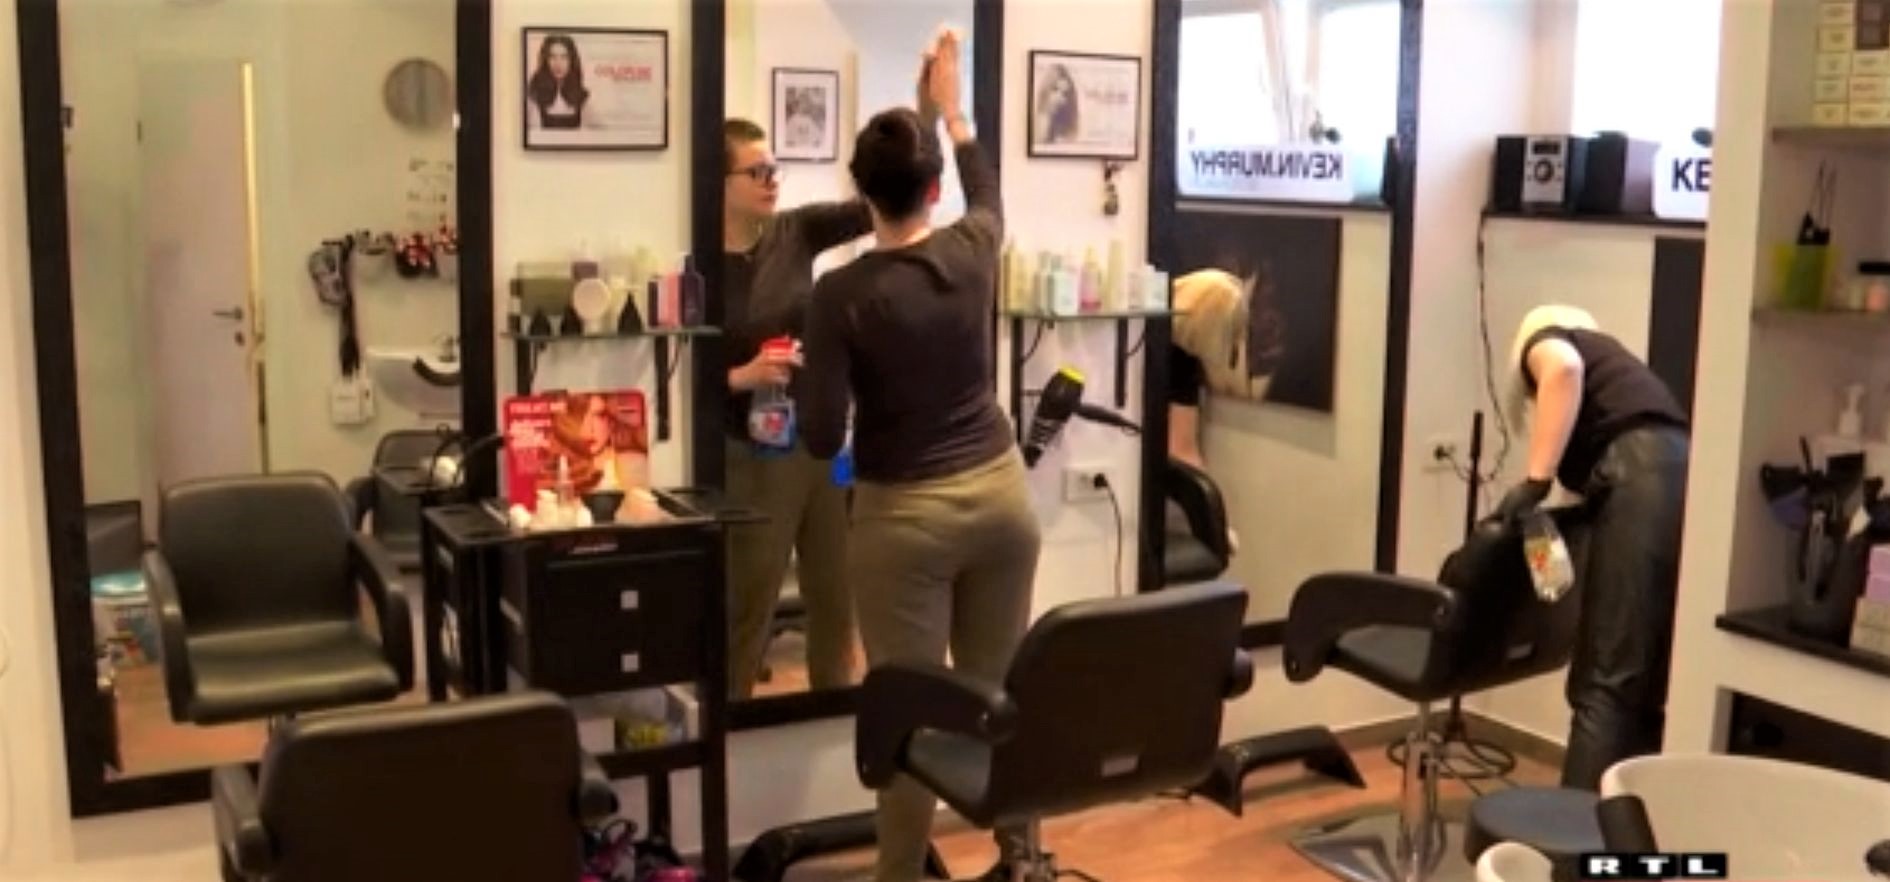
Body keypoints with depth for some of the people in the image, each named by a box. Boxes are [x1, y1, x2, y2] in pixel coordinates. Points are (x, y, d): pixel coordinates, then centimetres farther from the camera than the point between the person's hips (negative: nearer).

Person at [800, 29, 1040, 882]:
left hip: (904, 515, -4)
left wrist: (820, 386, 8)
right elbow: (988, 193, 24)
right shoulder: (972, 251, -3)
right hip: (1000, 493, 4)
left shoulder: (842, 292, -13)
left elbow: (823, 439, -13)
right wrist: (949, 104, 33)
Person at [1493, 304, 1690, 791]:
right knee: (1650, 688, 11)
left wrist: (1535, 479, -11)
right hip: (1685, 486, 7)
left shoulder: (1543, 340, 17)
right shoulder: (1612, 358, 38)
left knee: (1606, 682, -7)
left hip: (1640, 486, -7)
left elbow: (1564, 370, -10)